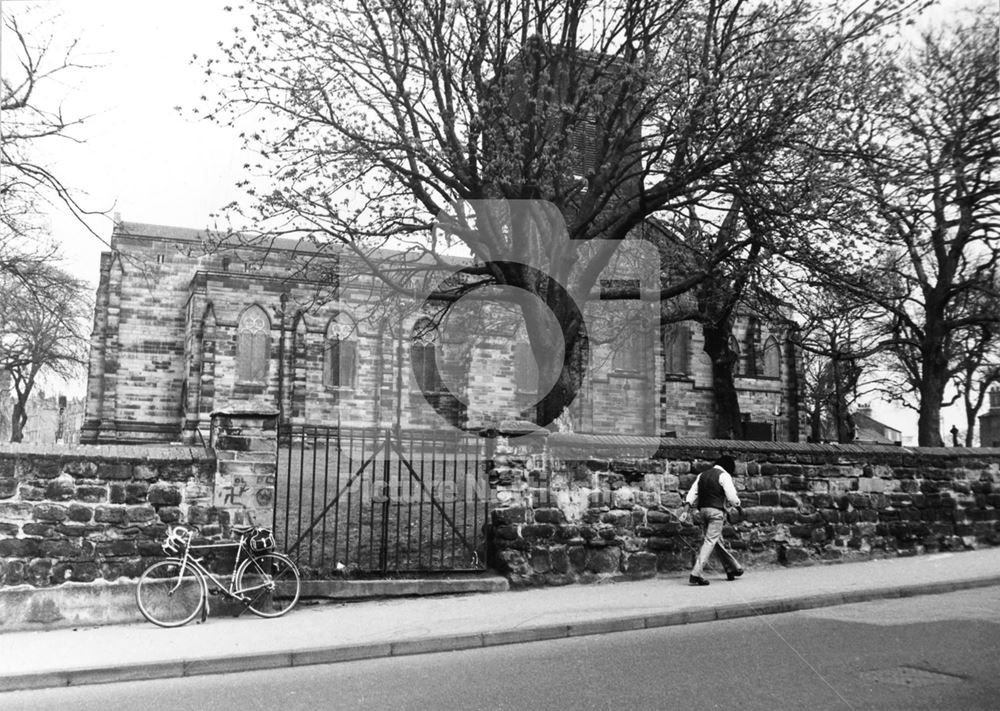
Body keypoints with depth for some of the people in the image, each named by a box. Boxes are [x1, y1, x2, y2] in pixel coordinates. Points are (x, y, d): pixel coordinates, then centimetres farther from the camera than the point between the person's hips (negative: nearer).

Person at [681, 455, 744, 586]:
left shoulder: (702, 475, 16)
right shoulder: (724, 475, -5)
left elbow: (691, 494, 9)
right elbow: (732, 496, -12)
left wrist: (685, 511, 4)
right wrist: (738, 506, 8)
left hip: (703, 510, 8)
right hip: (716, 511, -8)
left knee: (717, 541, 18)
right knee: (710, 541, -8)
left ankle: (732, 569, 32)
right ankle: (696, 574, -17)